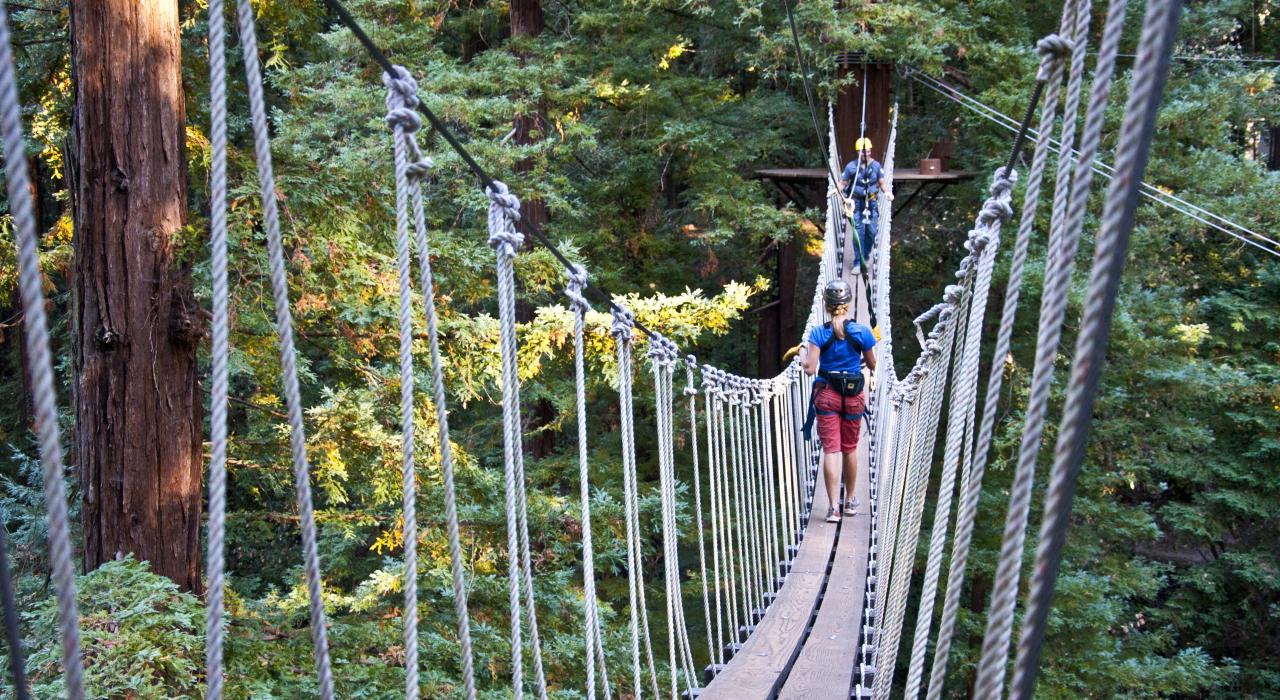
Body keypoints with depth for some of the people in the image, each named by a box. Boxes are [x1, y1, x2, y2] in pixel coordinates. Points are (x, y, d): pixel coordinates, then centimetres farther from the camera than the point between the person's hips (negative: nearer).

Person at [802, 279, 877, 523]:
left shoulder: (818, 334, -10)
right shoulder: (862, 332, -7)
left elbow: (810, 369, -12)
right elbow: (872, 365, 4)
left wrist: (804, 354, 7)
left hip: (826, 395, -1)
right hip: (853, 396, 1)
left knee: (830, 449, 0)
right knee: (850, 448, 17)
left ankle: (833, 506, -7)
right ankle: (850, 501, 30)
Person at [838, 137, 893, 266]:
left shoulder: (876, 166, -2)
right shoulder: (851, 166, -8)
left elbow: (882, 183, 4)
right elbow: (843, 183, -2)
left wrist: (887, 192, -16)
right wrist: (837, 190, -23)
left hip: (871, 202, 2)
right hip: (856, 202, -2)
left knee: (872, 231, -1)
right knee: (858, 231, -8)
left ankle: (865, 256, 20)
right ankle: (858, 261, -5)